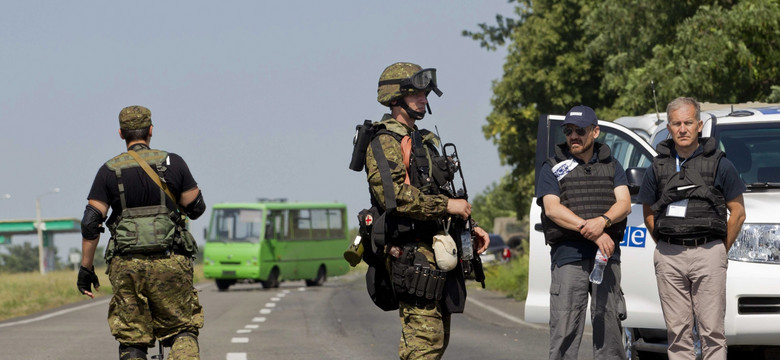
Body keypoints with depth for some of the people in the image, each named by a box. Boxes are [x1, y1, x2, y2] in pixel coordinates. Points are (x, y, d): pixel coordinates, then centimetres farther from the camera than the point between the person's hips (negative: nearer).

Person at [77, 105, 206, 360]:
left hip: (126, 266, 0)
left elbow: (90, 222, -2)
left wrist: (86, 268, 4)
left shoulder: (109, 171, 3)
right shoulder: (172, 163, 2)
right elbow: (196, 208, 5)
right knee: (183, 331, 6)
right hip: (170, 263, 0)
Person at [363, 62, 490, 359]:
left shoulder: (424, 142, 24)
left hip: (438, 254, 10)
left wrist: (469, 227, 15)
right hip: (413, 255, -10)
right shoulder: (384, 143, -8)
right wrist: (447, 206, -19)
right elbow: (394, 196, -21)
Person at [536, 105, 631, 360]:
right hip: (568, 256, -2)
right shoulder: (552, 168, 9)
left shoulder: (611, 166, 18)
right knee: (564, 328, -7)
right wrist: (590, 231, -15)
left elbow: (624, 204, 5)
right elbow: (551, 208, -5)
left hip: (607, 254, 2)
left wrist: (603, 221, -18)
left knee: (609, 324, 1)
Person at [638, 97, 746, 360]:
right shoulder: (658, 168, 10)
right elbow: (648, 214, 19)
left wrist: (720, 251, 5)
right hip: (668, 257, 3)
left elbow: (738, 213, 7)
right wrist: (668, 247, 10)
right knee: (677, 331, 3)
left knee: (712, 330, -5)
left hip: (708, 252, -2)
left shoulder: (719, 165, 3)